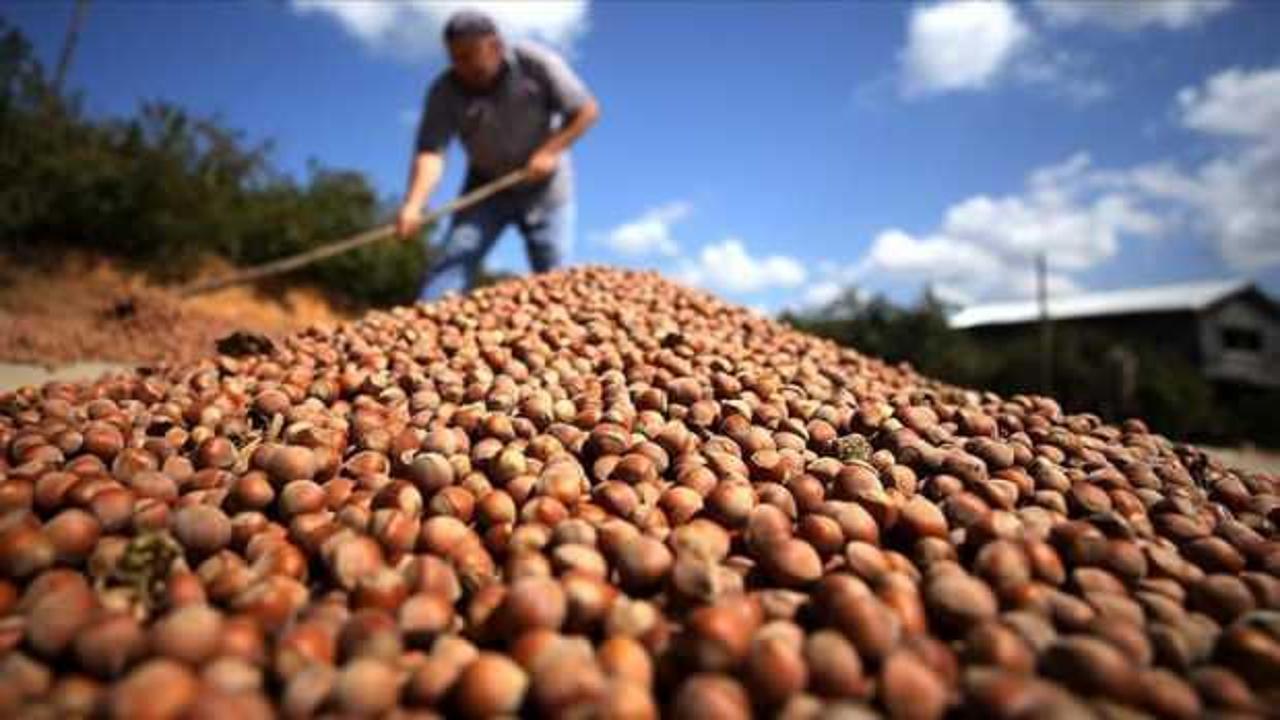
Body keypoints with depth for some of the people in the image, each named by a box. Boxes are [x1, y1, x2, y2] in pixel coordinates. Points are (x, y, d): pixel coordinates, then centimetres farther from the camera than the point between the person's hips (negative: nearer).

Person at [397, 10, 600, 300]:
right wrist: (413, 205, -42)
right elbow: (430, 151, -26)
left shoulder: (535, 62, -16)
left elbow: (587, 109, -12)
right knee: (453, 258, -14)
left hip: (544, 187, -1)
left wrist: (550, 151, -24)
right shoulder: (445, 91, -15)